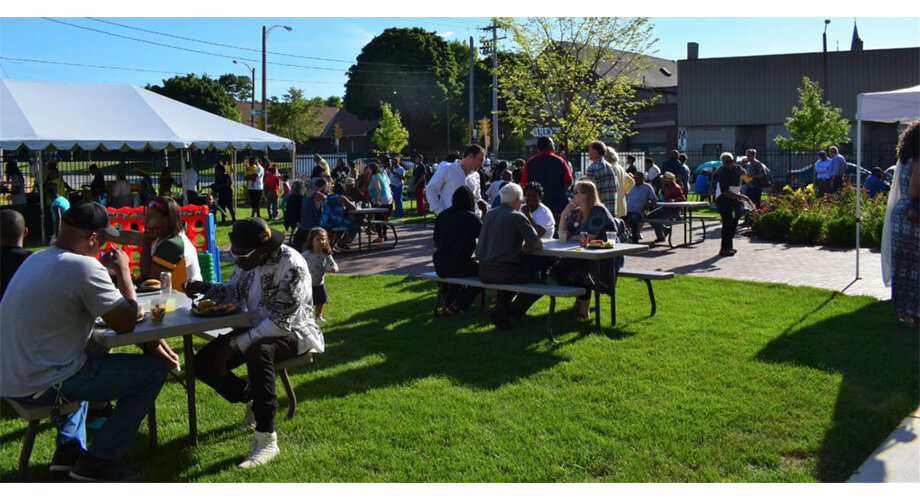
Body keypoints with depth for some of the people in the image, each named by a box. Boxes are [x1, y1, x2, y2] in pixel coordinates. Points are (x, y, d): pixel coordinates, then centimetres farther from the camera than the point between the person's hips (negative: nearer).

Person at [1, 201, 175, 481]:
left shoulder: (36, 259, 9)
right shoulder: (84, 267, -20)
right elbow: (125, 324, -13)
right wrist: (123, 271, -3)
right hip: (40, 387, -10)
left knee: (92, 355, 38)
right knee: (154, 371, -4)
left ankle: (68, 448, 29)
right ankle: (96, 463, 5)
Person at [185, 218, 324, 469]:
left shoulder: (291, 266, -25)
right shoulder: (248, 260, -1)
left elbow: (282, 322, -27)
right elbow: (233, 291, 16)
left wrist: (236, 345, -28)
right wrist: (206, 288, -5)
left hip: (292, 332, -8)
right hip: (256, 328, 8)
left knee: (258, 353, -40)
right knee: (202, 363, -5)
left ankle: (266, 440, -32)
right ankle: (253, 401, 18)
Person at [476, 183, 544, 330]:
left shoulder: (489, 214, 12)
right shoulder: (517, 217, -9)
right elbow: (538, 244, -8)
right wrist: (523, 248, 13)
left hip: (483, 271, 8)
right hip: (501, 272, -8)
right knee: (537, 279, 6)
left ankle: (502, 305, 24)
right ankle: (511, 314, 3)